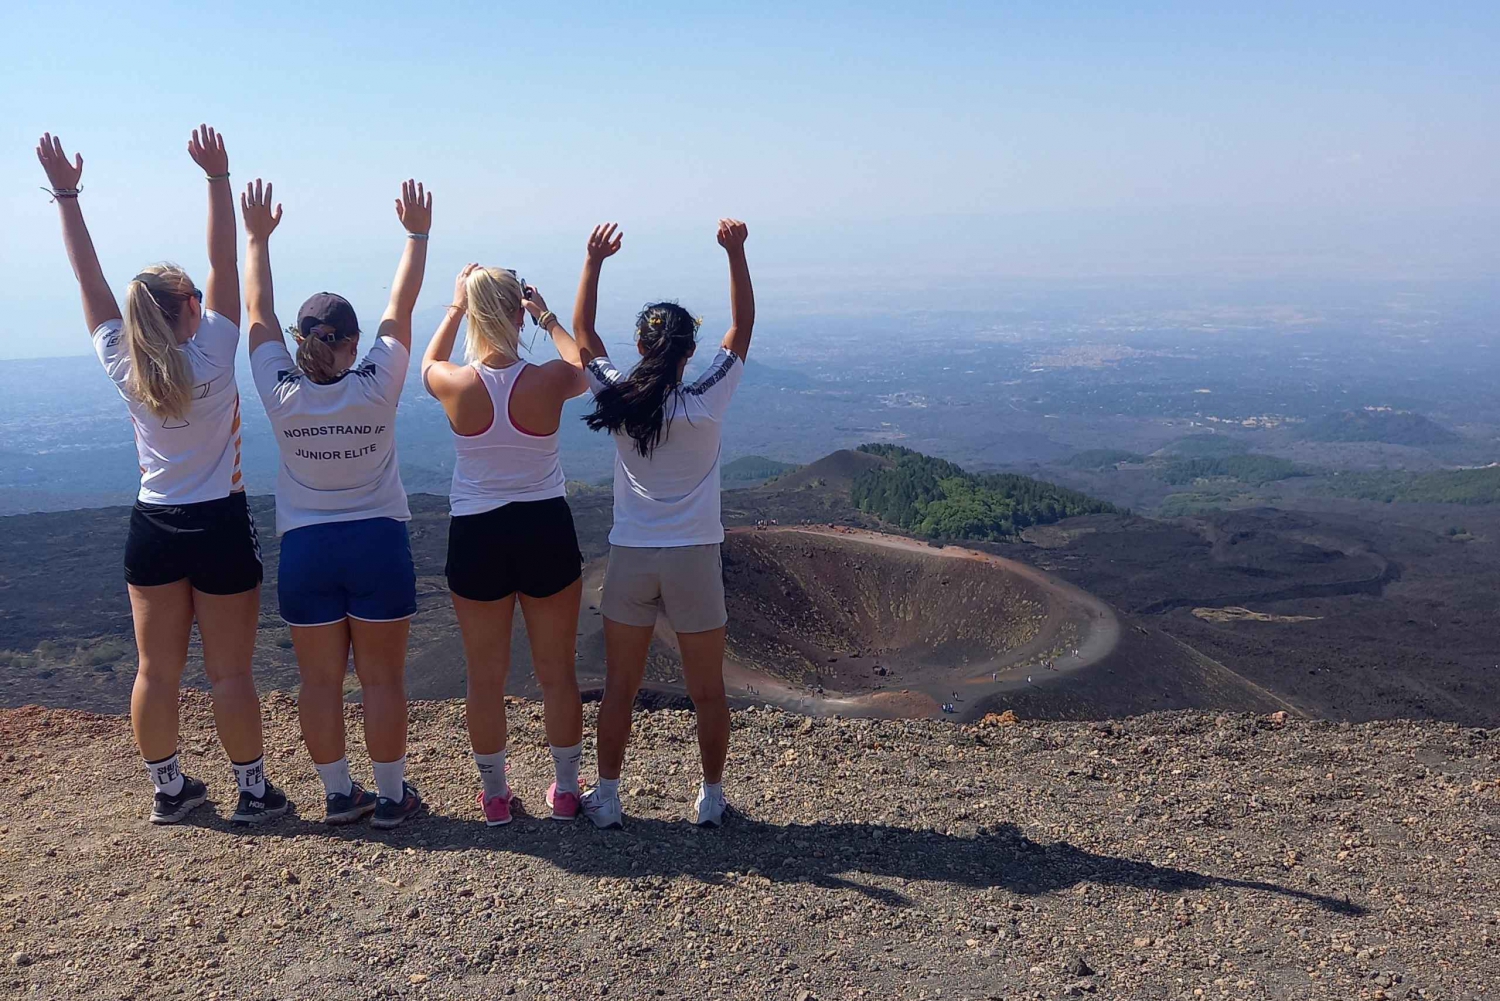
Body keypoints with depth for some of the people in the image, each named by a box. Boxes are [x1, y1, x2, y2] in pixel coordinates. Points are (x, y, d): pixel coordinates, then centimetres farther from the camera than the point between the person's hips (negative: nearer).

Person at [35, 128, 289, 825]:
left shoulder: (123, 367, -3)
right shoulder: (212, 355, -13)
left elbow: (88, 277, 2)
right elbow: (223, 263, -13)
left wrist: (65, 194, 5)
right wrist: (217, 178, -13)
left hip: (152, 528, 4)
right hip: (219, 527, -4)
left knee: (156, 670, 12)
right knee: (229, 672, 2)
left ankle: (168, 789, 23)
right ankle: (254, 792, 12)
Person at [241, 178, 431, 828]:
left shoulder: (281, 394, -8)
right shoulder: (376, 387, -12)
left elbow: (258, 312, 4)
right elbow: (400, 307, -2)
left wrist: (257, 239, 15)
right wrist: (417, 235, 8)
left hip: (304, 550, 2)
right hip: (378, 544, -1)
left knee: (320, 680, 11)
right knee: (382, 678, 6)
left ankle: (338, 794, 21)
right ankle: (392, 795, 15)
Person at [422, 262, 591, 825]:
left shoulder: (455, 384, -12)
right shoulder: (549, 381, -14)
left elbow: (428, 364, 16)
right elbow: (585, 367, 13)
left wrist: (455, 308, 23)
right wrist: (549, 319, 22)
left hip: (477, 537, 0)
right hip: (546, 531, 0)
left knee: (486, 678, 14)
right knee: (557, 673, 15)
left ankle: (494, 796, 27)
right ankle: (566, 791, 27)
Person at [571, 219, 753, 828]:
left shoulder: (617, 400, -6)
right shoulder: (707, 402, -11)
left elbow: (582, 332, 8)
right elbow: (742, 325, -1)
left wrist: (593, 262, 7)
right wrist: (736, 252, -4)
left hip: (630, 560, 2)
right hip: (694, 560, -1)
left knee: (619, 690, 14)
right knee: (707, 692, 13)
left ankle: (606, 799, 23)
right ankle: (711, 799, 24)